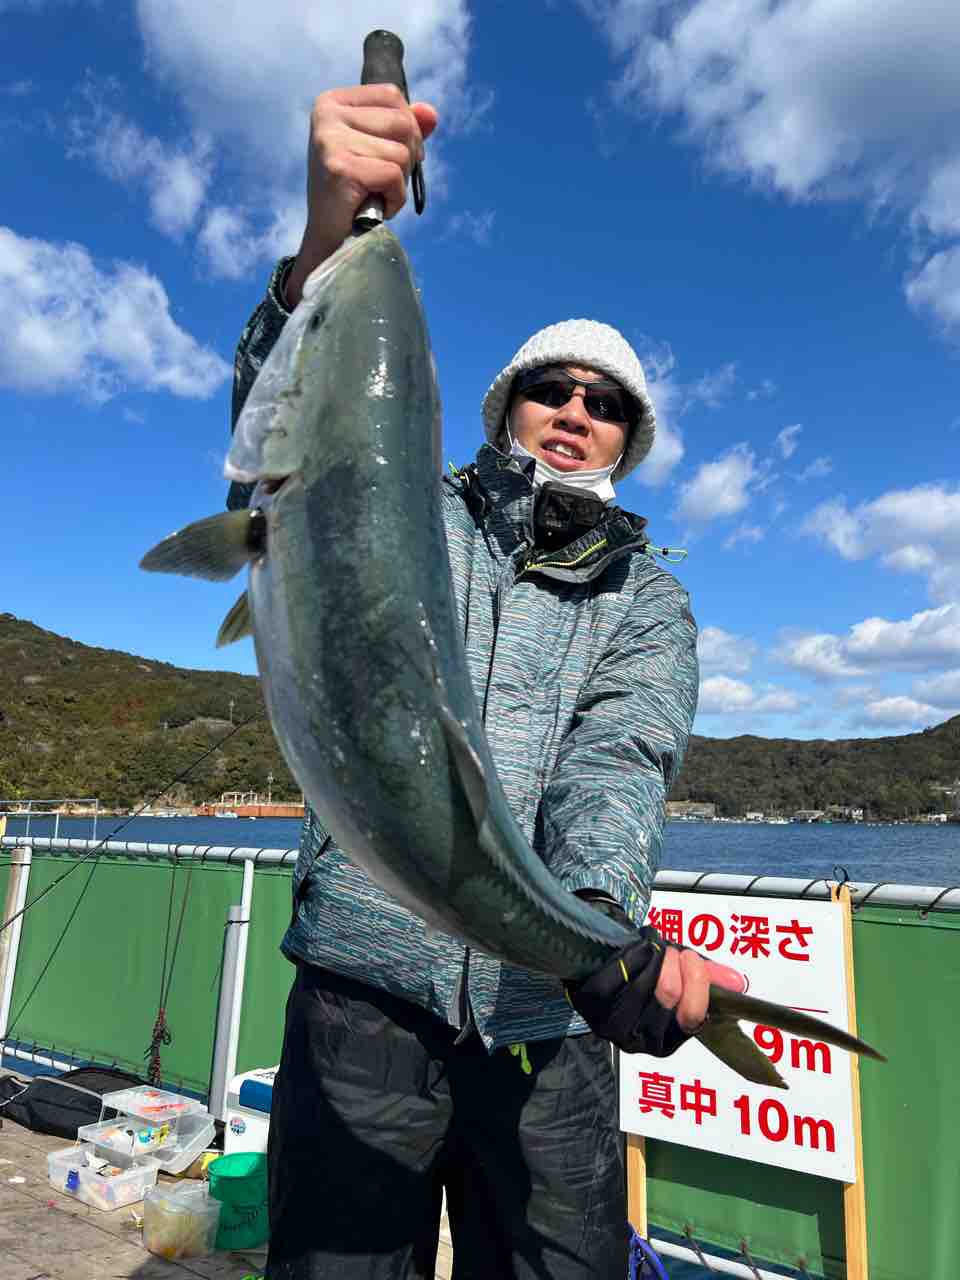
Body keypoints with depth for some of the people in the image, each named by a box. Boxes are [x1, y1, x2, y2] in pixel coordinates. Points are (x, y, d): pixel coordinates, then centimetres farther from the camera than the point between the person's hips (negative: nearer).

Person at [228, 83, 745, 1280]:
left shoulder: (650, 602, 10)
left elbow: (617, 760, -8)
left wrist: (604, 914, -28)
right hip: (366, 989, -1)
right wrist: (326, 247, -31)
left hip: (551, 1017, 2)